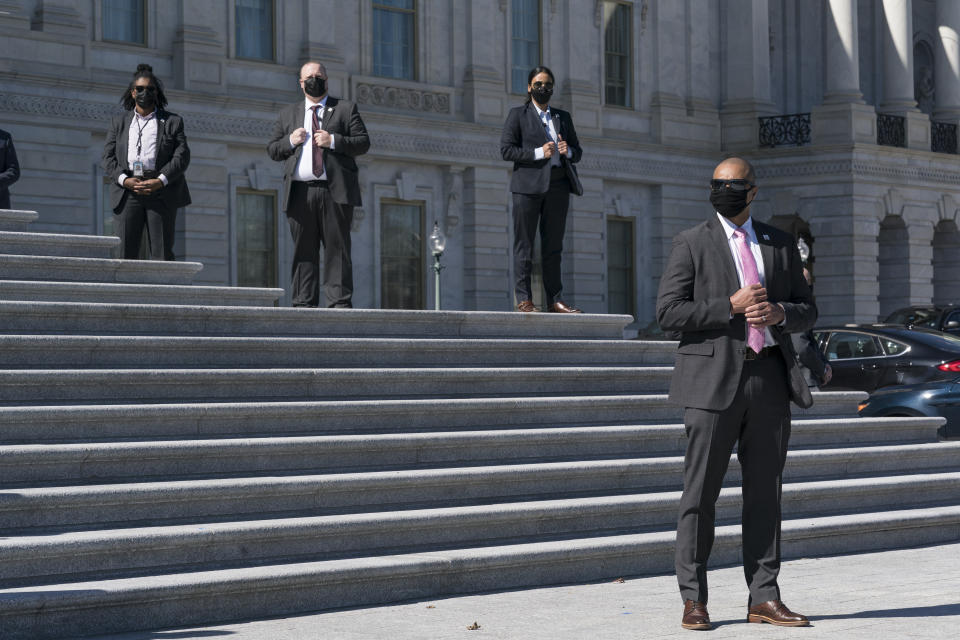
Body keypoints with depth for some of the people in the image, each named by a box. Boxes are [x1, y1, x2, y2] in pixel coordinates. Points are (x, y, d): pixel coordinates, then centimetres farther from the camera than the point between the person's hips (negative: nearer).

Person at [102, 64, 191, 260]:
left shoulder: (172, 122, 13)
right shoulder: (119, 123, 19)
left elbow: (182, 156, 1)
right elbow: (108, 157, 9)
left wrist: (160, 181, -13)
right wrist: (125, 180, -11)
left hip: (161, 192, -1)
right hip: (127, 192, 1)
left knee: (162, 253, -5)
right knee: (126, 252, -6)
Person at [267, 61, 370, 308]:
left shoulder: (345, 109, 13)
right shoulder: (288, 114, 21)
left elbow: (363, 143, 5)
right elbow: (272, 150, 18)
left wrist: (333, 141, -9)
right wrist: (290, 141, -2)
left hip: (335, 191, -2)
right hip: (300, 193, 2)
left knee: (337, 248, -5)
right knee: (303, 250, 2)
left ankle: (339, 301, -6)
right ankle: (304, 304, 4)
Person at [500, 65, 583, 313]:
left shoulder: (563, 117, 20)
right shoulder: (518, 114, 7)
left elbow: (577, 152, 22)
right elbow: (506, 149, -3)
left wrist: (568, 151, -2)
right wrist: (538, 153, -13)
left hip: (557, 186, 4)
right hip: (528, 185, -4)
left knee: (553, 245, 4)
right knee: (524, 244, -5)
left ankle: (554, 299, 6)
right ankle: (523, 299, -5)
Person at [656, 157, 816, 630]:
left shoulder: (780, 245, 14)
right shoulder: (691, 244, 3)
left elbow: (807, 311, 17)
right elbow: (668, 312, -5)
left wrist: (779, 312, -5)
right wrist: (730, 306, -13)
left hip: (770, 378, 4)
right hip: (715, 378, -4)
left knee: (765, 492, 6)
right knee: (700, 491, -2)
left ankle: (764, 597, 12)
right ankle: (693, 600, 3)